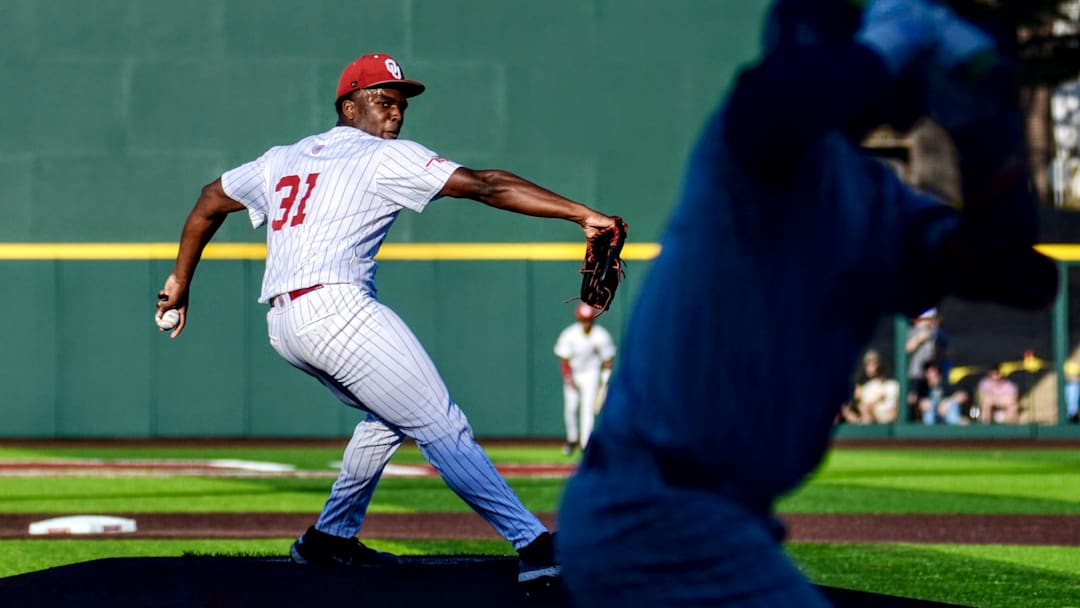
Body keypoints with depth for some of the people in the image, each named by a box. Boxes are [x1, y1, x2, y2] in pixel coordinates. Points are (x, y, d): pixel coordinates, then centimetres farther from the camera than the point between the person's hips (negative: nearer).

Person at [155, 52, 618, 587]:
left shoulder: (282, 160, 24)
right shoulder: (387, 159, 2)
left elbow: (211, 200, 34)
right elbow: (484, 185, -7)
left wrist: (181, 280, 43)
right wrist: (582, 215, -14)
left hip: (281, 326, 8)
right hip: (335, 308, -8)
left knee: (390, 413, 27)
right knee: (440, 427, -13)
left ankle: (329, 537, 30)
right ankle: (534, 544, -22)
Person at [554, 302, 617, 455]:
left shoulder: (601, 336, -17)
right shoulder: (569, 335, -18)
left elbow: (608, 358, -4)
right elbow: (564, 359, -10)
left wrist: (605, 379, -4)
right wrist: (569, 378, -14)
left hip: (591, 373, -1)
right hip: (572, 373, 1)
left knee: (588, 407, -12)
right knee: (570, 407, 3)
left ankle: (586, 444, -15)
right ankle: (572, 439, 25)